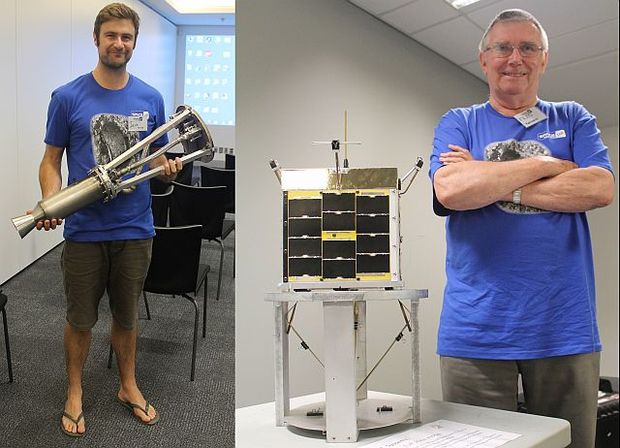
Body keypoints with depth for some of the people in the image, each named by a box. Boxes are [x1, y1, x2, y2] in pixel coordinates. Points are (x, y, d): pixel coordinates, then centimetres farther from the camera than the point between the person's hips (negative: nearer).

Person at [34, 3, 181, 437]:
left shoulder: (150, 99, 3)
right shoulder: (68, 97, -5)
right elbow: (51, 160, -1)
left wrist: (168, 168, -12)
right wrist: (51, 204, -19)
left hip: (135, 228, 2)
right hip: (84, 230, -2)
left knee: (127, 315, 17)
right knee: (81, 318, 12)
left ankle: (129, 385, 36)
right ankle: (75, 392, 32)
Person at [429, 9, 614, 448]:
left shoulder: (573, 119, 13)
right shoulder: (459, 123, 10)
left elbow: (601, 188, -5)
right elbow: (450, 190, -11)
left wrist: (491, 182, -8)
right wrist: (548, 165, -5)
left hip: (565, 327, 2)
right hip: (477, 328, -1)